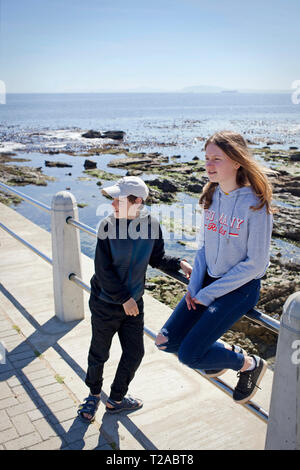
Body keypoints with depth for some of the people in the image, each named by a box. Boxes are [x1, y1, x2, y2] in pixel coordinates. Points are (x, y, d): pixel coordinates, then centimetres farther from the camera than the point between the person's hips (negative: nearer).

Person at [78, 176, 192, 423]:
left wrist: (179, 264, -11)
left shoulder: (151, 224, -10)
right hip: (106, 302, -3)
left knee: (134, 352, 12)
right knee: (99, 352, 13)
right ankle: (94, 394, 42)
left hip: (134, 301, 3)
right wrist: (124, 299, -16)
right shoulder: (108, 225, -19)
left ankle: (116, 399, 36)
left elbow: (157, 258, 6)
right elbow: (103, 270, -17)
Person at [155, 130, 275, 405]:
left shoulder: (255, 204, -19)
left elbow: (255, 264, -17)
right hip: (208, 280, 7)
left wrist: (208, 294, -15)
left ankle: (250, 364, 12)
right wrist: (194, 286, -3)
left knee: (189, 355, -15)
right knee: (167, 341, 0)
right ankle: (225, 350, 26)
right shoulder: (212, 196, 2)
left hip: (241, 287, -7)